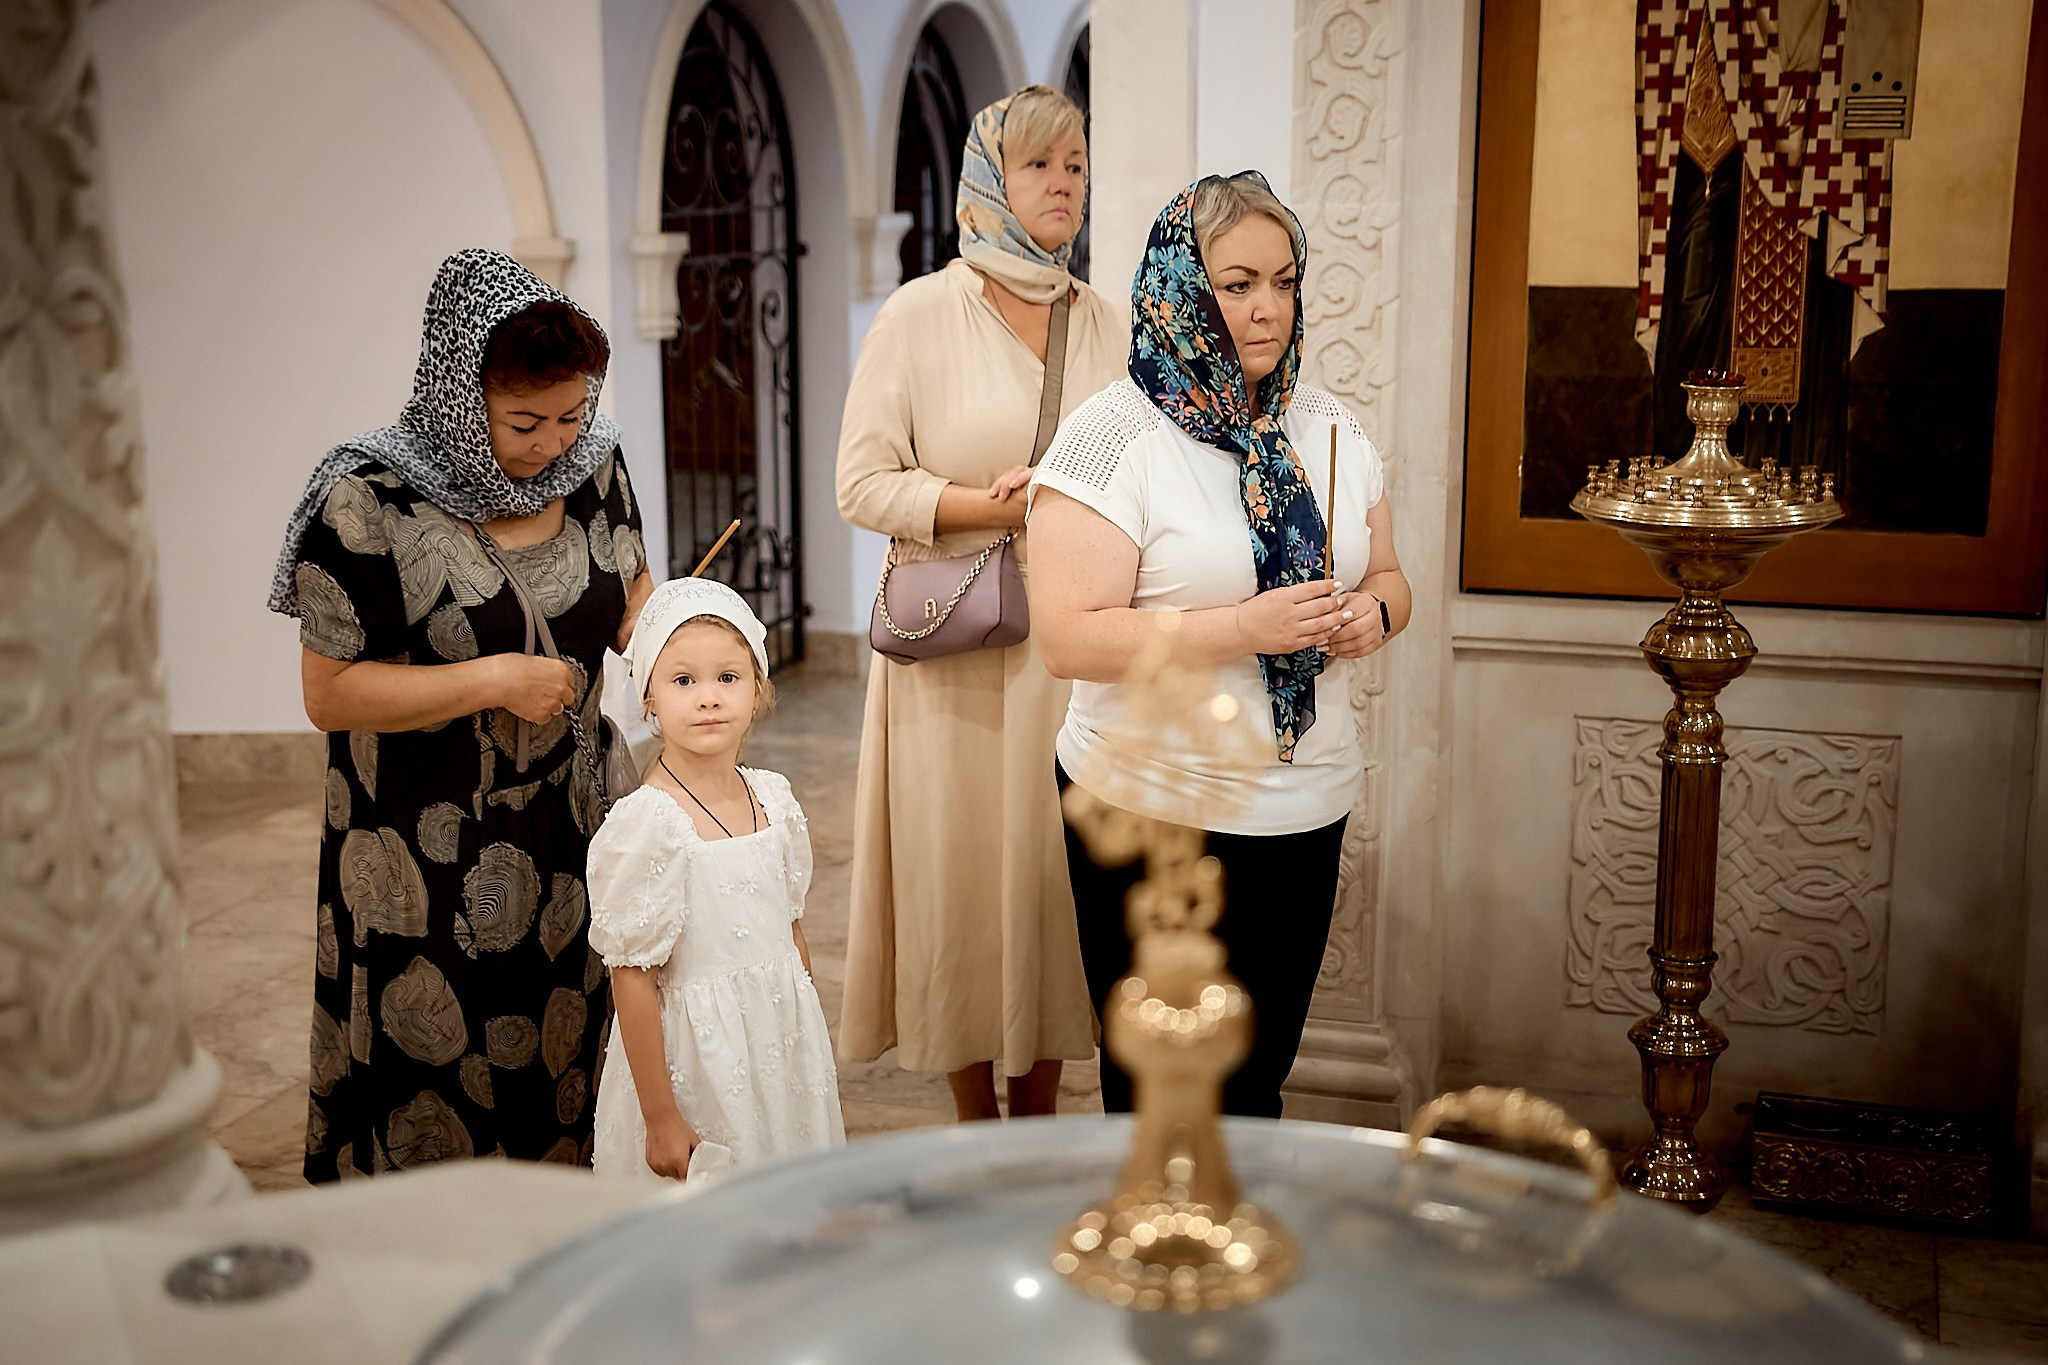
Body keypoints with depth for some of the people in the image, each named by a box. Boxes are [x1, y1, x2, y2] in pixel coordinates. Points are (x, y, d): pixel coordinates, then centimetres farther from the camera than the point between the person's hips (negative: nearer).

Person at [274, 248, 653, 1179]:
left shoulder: (593, 465, 0)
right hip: (423, 862, -5)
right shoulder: (373, 503, -17)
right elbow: (329, 693, -14)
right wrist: (493, 681, -20)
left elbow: (631, 586, 17)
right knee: (431, 1125, 5)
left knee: (562, 1075, 15)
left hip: (563, 839, 5)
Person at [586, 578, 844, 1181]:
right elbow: (631, 977, -15)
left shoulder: (775, 799, 2)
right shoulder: (644, 824, -17)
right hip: (697, 1058, -5)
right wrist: (660, 1118, -15)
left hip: (785, 1045, 6)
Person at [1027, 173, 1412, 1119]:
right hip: (1154, 816, -5)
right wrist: (1246, 628, -23)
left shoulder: (1328, 428, 9)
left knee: (1259, 1081, 15)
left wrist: (1372, 612, -5)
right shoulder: (1112, 436, -11)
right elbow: (1068, 640, -18)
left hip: (1308, 809, 5)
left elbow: (1387, 576, 19)